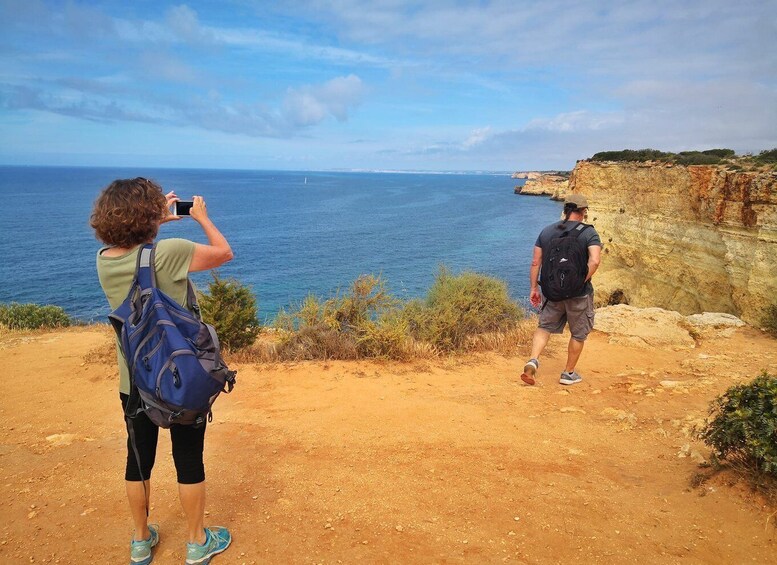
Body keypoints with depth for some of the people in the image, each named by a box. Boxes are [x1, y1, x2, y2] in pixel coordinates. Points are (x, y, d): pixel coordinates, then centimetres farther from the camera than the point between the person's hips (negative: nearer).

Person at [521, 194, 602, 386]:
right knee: (578, 334, 16)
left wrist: (534, 288, 8)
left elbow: (535, 262, 2)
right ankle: (569, 373, 26)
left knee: (544, 327, 18)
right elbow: (594, 261, -25)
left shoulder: (547, 231, 3)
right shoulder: (588, 232, -9)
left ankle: (533, 361, -4)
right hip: (579, 294, -3)